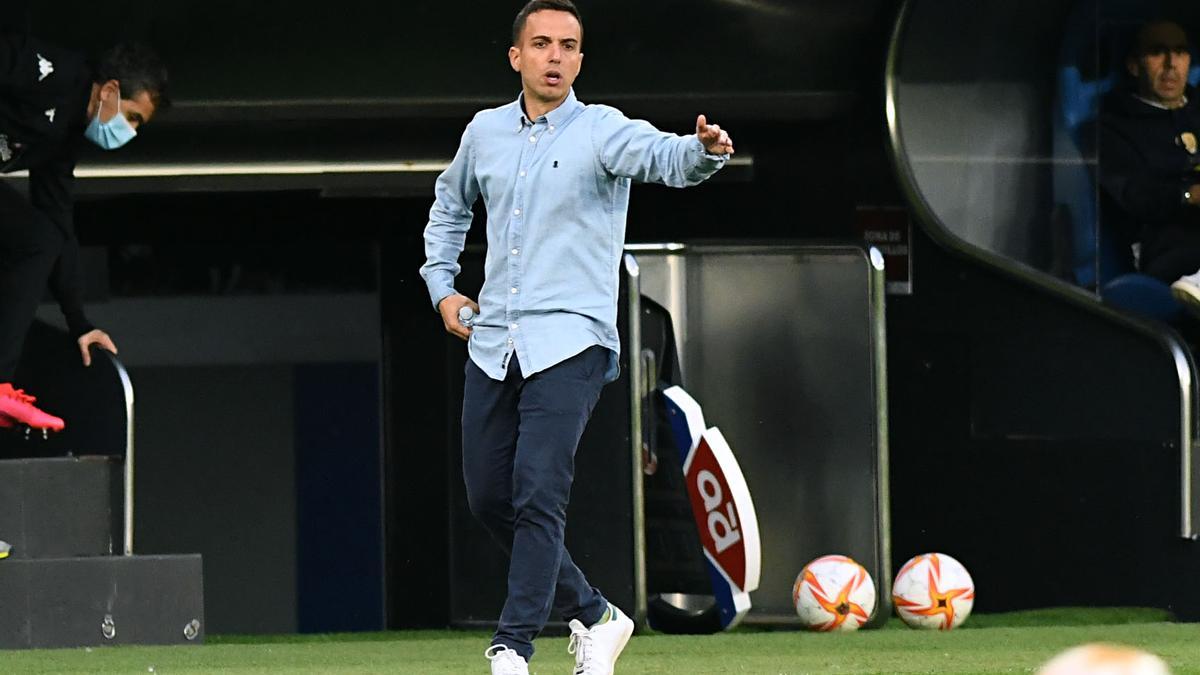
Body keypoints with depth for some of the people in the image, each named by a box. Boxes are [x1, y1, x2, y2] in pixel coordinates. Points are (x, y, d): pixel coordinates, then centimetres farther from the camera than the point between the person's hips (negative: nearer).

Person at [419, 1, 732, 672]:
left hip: (570, 345, -6)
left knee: (537, 496, -17)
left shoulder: (603, 131, -6)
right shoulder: (485, 132, 10)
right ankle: (592, 616, 24)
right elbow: (451, 202, 30)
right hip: (492, 342, 6)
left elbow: (663, 157, -27)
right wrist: (441, 283, 19)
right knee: (490, 498, 8)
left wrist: (704, 151, -49)